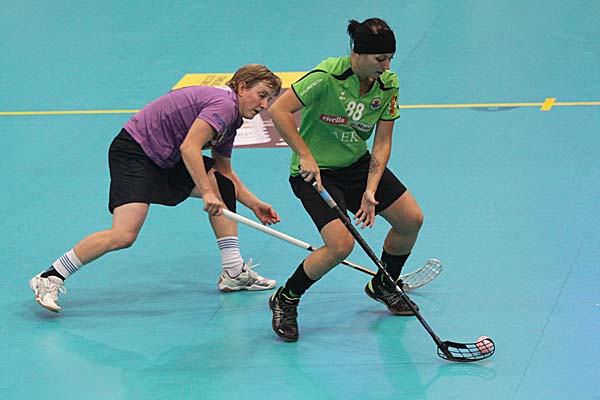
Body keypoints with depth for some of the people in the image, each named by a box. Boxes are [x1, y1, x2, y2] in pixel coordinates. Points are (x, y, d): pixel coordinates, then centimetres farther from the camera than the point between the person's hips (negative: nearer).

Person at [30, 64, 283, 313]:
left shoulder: (230, 119, 15)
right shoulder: (223, 104, -16)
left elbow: (224, 171, 28)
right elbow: (189, 147, -28)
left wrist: (255, 204, 22)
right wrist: (206, 193, -31)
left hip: (165, 160, 11)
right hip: (133, 153, -11)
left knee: (224, 185, 10)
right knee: (124, 235, -23)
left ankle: (234, 273, 15)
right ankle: (50, 279, -13)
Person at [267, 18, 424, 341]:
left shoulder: (388, 84, -8)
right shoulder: (328, 76, -27)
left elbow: (382, 142, -5)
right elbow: (278, 110, -29)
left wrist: (370, 191, -17)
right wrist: (305, 156, -30)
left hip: (358, 163, 7)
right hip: (315, 170, -7)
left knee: (411, 220, 1)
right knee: (341, 244, -24)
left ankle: (383, 286, 30)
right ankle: (285, 301, -1)